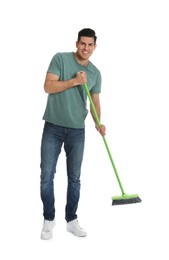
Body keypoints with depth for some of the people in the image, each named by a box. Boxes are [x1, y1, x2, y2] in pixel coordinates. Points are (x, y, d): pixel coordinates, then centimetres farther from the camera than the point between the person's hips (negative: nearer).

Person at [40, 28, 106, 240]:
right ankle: (48, 220, 15)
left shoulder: (95, 73, 7)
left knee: (74, 178, 8)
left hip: (77, 131, 3)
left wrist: (98, 123, -8)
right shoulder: (60, 58, -5)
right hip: (53, 128, -3)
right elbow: (48, 86, -13)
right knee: (47, 175, 0)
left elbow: (95, 101, 10)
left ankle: (71, 220, 21)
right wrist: (74, 81, -21)